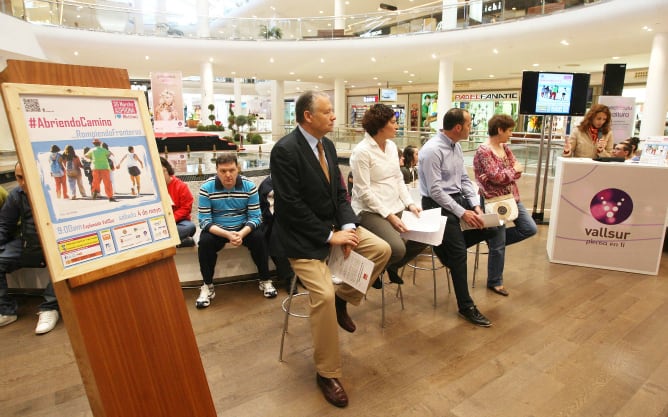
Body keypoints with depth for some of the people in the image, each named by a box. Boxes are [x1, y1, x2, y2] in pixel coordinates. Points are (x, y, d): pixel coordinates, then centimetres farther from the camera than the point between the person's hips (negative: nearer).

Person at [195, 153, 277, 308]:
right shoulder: (206, 188, -13)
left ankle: (265, 281, -6)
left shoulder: (249, 186, -11)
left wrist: (242, 233, -31)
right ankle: (207, 286, -8)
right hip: (216, 230, 0)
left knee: (259, 237, -27)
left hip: (243, 228, 1)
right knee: (204, 242, -29)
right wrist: (227, 234, -31)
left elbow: (255, 217, -11)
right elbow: (204, 221, -15)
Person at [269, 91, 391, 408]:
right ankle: (327, 373, 1)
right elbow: (292, 206, -23)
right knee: (323, 295, -20)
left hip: (332, 224, 8)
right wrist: (330, 236, -21)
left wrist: (347, 227, -10)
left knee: (381, 249, -3)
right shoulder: (285, 150, -20)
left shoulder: (327, 145, 6)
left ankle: (343, 298, 18)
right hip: (302, 235, -8)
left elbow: (339, 192, 7)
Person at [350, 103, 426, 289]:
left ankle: (392, 266, 22)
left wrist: (409, 204, 0)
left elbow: (399, 179, 14)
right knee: (397, 249, -25)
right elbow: (364, 192, -17)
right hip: (370, 211, -8)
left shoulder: (391, 146, 9)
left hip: (395, 208, 8)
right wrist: (389, 216, -18)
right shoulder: (361, 152, -15)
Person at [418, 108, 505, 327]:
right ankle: (466, 307, 5)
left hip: (458, 198, 9)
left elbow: (464, 179, 11)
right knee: (459, 254, -10)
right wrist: (462, 213, -21)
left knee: (492, 228, 1)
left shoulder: (456, 146, 8)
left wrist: (476, 205, -3)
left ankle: (448, 245, 15)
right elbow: (435, 190, -23)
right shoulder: (433, 150, -20)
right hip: (439, 204, -9)